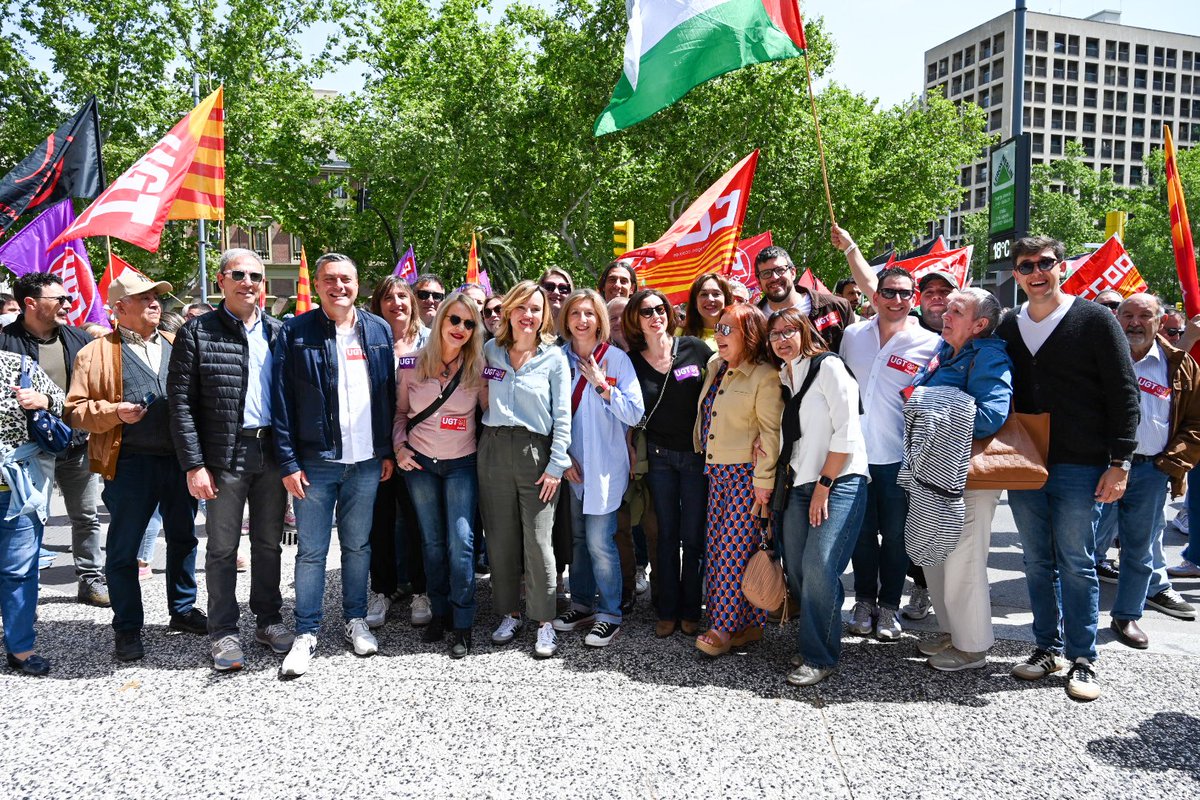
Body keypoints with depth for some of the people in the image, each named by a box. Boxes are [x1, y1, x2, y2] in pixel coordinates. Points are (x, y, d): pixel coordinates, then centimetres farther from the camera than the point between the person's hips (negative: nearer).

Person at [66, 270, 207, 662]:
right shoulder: (97, 353, 0)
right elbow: (75, 410, -2)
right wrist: (113, 412, -18)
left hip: (180, 458, 4)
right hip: (131, 464, -4)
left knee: (183, 538, 15)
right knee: (124, 549, 5)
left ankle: (183, 609, 31)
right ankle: (127, 628, 18)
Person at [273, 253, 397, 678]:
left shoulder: (379, 330, 6)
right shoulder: (294, 333, -3)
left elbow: (389, 395, 8)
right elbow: (281, 402, -5)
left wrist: (388, 451, 5)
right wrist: (288, 462, -9)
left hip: (366, 461, 3)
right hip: (314, 462, -2)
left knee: (358, 544, 14)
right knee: (311, 551, 6)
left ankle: (355, 620, 29)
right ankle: (306, 634, 18)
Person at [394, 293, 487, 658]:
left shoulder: (477, 368, -6)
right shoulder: (414, 363, -3)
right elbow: (400, 412, 7)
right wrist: (399, 446, -5)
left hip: (462, 464, -1)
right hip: (419, 463, 2)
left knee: (461, 542, -7)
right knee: (432, 542, 12)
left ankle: (462, 625, 5)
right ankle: (440, 612, 27)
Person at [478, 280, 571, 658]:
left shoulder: (554, 358, 1)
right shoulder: (490, 350, 8)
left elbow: (562, 416, 0)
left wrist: (557, 465, -6)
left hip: (535, 452, -3)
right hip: (494, 450, 3)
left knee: (538, 540, -4)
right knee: (500, 537, 9)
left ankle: (545, 622, 8)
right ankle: (509, 613, 23)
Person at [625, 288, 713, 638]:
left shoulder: (694, 347, -4)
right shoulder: (632, 361, 0)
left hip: (697, 453, -1)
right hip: (658, 455, 1)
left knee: (693, 536, 4)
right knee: (667, 535, 9)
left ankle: (690, 611, 19)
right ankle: (667, 611, 20)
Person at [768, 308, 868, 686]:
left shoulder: (828, 367, -5)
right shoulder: (782, 378, 17)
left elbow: (846, 432, -11)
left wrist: (823, 487, -12)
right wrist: (784, 471, 4)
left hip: (839, 482, -7)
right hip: (799, 485, 7)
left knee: (818, 567, -15)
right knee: (795, 568, 3)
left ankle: (820, 658, -3)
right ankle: (814, 641, 21)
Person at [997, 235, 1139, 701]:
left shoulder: (1094, 320, -3)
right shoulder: (1007, 327, 10)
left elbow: (1124, 393, -5)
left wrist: (1119, 462, -10)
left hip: (1079, 468, -4)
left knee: (1077, 565, 2)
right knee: (1038, 563, 11)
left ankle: (1082, 659, 14)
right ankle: (1047, 647, 23)